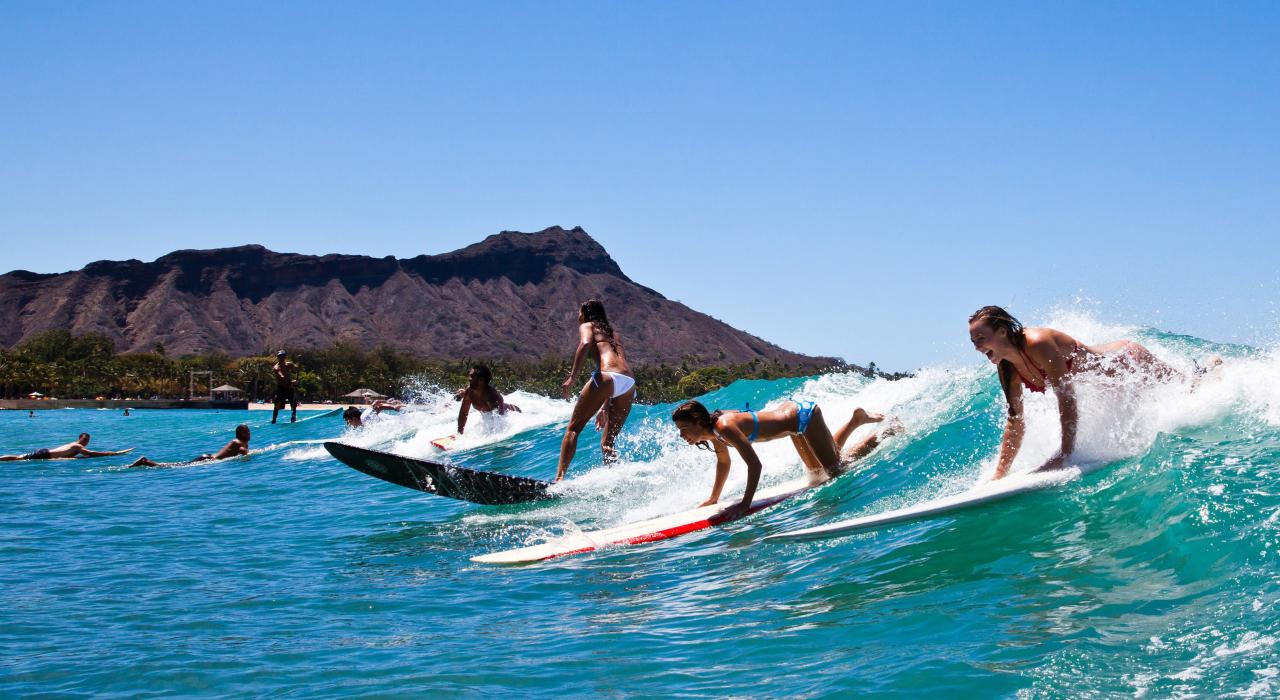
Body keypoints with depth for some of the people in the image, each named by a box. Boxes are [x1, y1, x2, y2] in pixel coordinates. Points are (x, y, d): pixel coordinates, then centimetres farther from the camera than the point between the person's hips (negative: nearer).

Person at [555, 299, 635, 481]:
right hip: (629, 384, 6)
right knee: (607, 442, 14)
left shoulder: (587, 326, 17)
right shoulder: (614, 333, 36)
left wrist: (572, 377, -11)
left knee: (573, 428, -2)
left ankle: (559, 477, -17)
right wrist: (605, 408, 37)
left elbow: (585, 343, -7)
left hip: (607, 375, -6)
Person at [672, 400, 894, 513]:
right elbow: (723, 463, 10)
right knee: (819, 473, 26)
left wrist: (746, 503, -34)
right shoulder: (715, 432, -8)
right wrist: (713, 499, 14)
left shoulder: (725, 427, -35)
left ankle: (887, 434, 17)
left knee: (835, 470, 2)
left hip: (802, 416, -8)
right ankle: (856, 419, 34)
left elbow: (755, 465, -36)